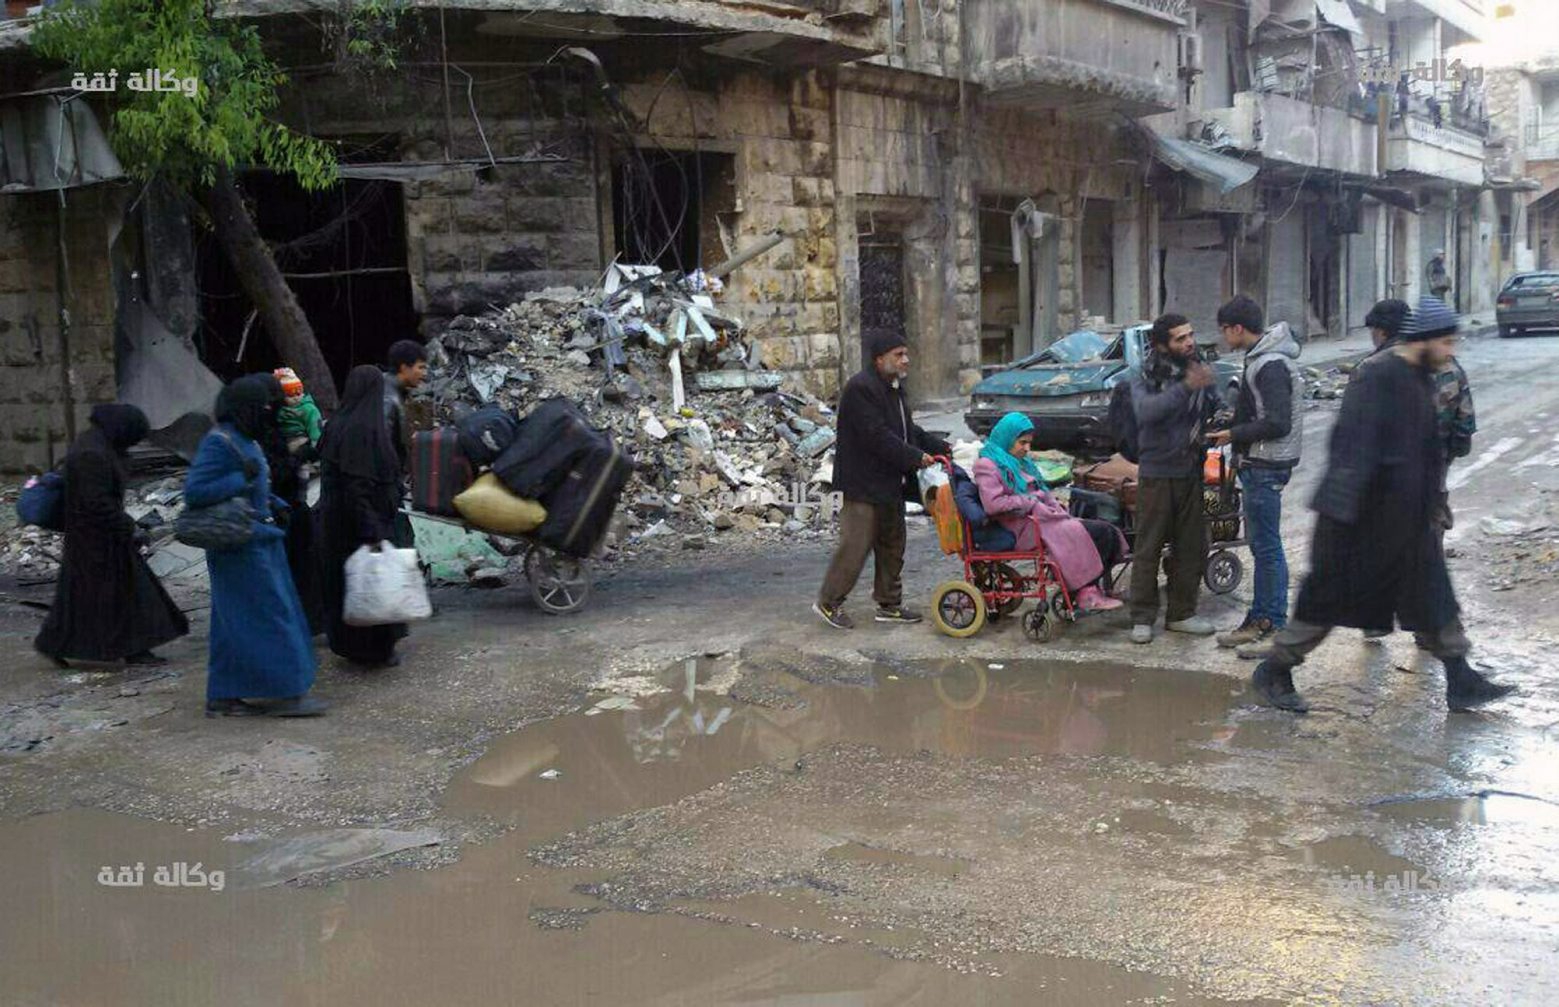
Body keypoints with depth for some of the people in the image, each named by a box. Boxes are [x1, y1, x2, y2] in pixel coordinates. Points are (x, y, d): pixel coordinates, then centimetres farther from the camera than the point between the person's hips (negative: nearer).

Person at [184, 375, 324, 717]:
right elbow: (193, 491, -21)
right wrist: (241, 479, -24)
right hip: (240, 545, -10)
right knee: (265, 615, -5)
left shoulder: (246, 440, 12)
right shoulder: (219, 442, -16)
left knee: (238, 622, 12)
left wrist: (274, 504, 7)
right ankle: (282, 692, 1)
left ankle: (224, 697, 19)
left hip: (259, 541, 10)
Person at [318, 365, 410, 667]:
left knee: (346, 581, 17)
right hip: (367, 517, -9)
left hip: (336, 520, 9)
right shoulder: (364, 428, -21)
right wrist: (373, 531, -26)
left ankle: (347, 643, 28)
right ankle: (375, 650, 13)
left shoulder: (339, 424, 5)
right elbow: (359, 485, -26)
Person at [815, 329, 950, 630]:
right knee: (856, 545, -6)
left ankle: (889, 604, 25)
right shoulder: (860, 389, -19)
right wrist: (916, 458, -21)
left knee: (892, 545, 15)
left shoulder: (893, 387, 14)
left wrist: (942, 448, 9)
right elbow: (877, 436, -24)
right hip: (864, 484, -10)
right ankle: (829, 602, 6)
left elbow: (907, 430, 20)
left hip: (890, 485, 10)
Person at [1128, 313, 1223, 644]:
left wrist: (1224, 419, -10)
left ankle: (1181, 613, 21)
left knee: (1192, 546, 10)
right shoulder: (1146, 378, -9)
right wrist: (1186, 388, -39)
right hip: (1157, 473, -5)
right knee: (1148, 547, 0)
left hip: (1191, 472, 5)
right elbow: (1146, 410, -29)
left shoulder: (1201, 371, 5)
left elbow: (1216, 409, 13)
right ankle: (1142, 618, 7)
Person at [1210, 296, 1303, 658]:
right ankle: (1259, 618, 24)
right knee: (1259, 544, 15)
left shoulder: (1271, 365, -18)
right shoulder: (1259, 358, 14)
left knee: (1268, 548, -5)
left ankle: (1276, 627, 1)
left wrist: (1233, 435, -15)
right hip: (1256, 465, 10)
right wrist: (1234, 432, 11)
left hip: (1266, 468, -10)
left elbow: (1277, 423, -24)